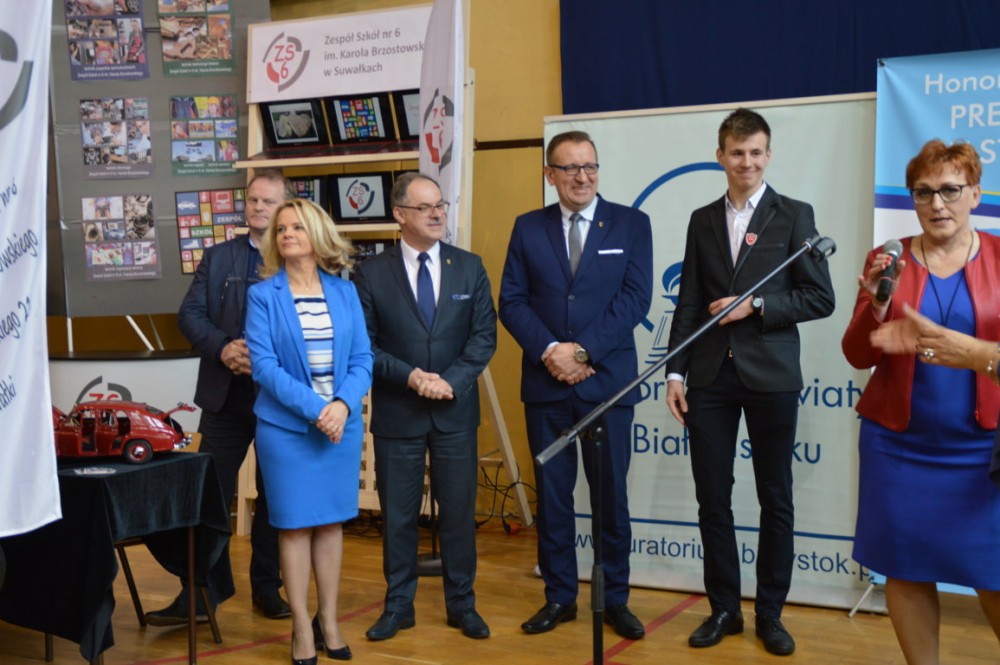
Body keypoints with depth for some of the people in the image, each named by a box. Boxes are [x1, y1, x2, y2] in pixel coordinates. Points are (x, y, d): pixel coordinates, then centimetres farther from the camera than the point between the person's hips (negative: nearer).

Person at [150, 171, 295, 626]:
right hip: (226, 395, 1)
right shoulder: (218, 257, 8)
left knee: (275, 497, 10)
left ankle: (268, 589, 23)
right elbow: (190, 315, 1)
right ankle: (198, 595, 10)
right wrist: (223, 348, -17)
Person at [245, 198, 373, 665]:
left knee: (331, 522, 10)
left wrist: (342, 405, -16)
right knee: (294, 525, 3)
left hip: (342, 423, 3)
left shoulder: (345, 292, 5)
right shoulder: (263, 295, -2)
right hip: (286, 426, -2)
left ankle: (329, 622, 23)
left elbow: (363, 359, 2)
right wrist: (314, 408, -19)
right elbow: (264, 364, -10)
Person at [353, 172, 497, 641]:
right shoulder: (372, 272, -2)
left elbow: (484, 335, -1)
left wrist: (451, 380, -14)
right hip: (396, 412, -1)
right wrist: (409, 376, -17)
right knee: (398, 513, 8)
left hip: (456, 410, 1)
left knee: (458, 510, 8)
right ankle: (398, 605, 21)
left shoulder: (470, 267, 3)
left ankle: (461, 604, 22)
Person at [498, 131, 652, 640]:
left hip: (608, 381, -1)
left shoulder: (631, 224, 2)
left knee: (611, 494, 6)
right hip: (545, 383, 2)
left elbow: (635, 298, -7)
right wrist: (550, 351, -14)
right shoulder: (528, 228, 7)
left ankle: (615, 599, 19)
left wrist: (582, 350, -15)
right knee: (552, 494, 9)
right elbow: (512, 301, 1)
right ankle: (559, 597, 21)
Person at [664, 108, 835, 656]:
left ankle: (770, 614, 19)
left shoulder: (794, 215, 1)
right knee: (712, 498, 6)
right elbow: (689, 303, 9)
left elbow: (820, 298, -3)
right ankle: (724, 609, 20)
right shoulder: (702, 220, 10)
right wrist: (675, 372, 1)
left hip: (771, 377, -3)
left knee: (775, 500, 6)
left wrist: (755, 307, -14)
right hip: (711, 377, 3)